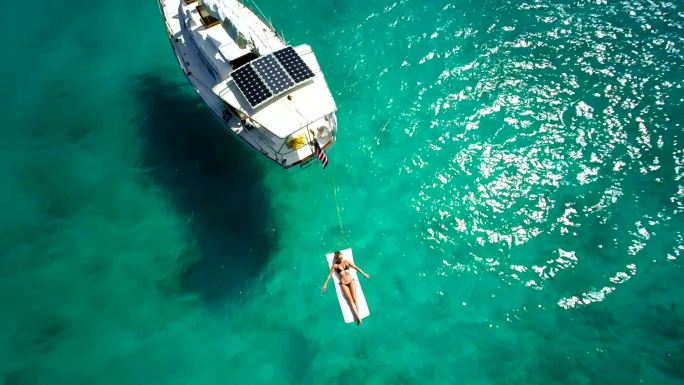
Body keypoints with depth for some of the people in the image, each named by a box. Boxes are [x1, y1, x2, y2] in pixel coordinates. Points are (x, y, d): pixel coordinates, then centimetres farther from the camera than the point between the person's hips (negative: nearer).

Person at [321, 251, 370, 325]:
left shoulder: (347, 262, 4)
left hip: (351, 281, 1)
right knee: (350, 299, -10)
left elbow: (356, 267, 9)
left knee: (354, 298, -8)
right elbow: (330, 274, 0)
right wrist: (325, 284, -1)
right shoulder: (335, 265, -1)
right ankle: (358, 317, -13)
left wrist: (364, 273, 12)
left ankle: (358, 316, -9)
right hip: (343, 284, -1)